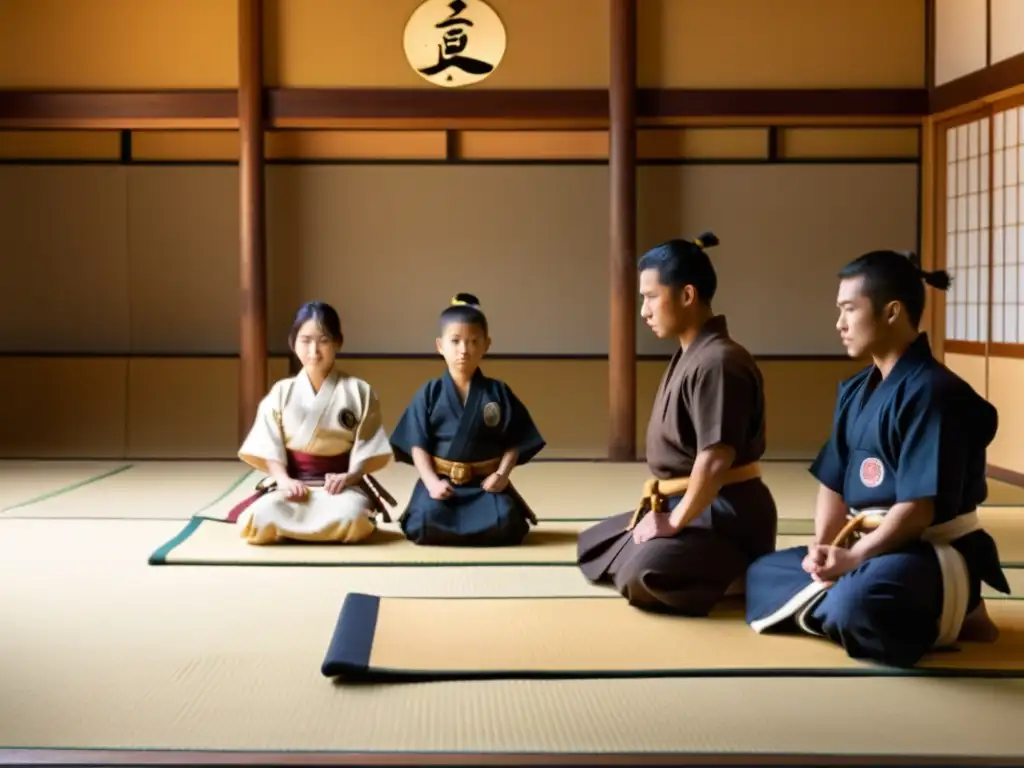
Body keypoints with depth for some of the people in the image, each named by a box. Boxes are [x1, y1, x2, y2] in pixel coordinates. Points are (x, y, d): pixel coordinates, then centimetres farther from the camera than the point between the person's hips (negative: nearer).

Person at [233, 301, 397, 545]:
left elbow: (367, 448, -1)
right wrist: (283, 479, -17)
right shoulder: (281, 392, 6)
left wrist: (349, 476, -19)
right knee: (262, 516, -31)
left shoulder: (359, 391, 3)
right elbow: (268, 448, 1)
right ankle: (326, 526, -3)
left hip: (341, 484, -1)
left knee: (349, 515, -37)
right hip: (293, 483, 1)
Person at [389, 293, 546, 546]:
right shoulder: (429, 393, 2)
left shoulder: (498, 392, 3)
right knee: (426, 524, -27)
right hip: (441, 481, 0)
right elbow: (418, 445, -1)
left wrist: (502, 474, -13)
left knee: (503, 524, -27)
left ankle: (461, 521, 6)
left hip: (486, 483, 0)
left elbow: (514, 442, 4)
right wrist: (431, 482, -15)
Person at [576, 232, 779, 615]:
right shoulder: (687, 355, 12)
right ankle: (736, 572, 13)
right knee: (593, 545, 21)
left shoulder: (717, 362, -21)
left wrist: (675, 522, -19)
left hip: (726, 514, -11)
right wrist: (661, 510, 6)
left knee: (643, 577, -34)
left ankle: (747, 576, -7)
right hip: (682, 503, 11)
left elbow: (714, 462, -27)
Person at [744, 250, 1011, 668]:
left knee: (856, 604, -39)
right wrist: (823, 548, -8)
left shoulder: (931, 392, -19)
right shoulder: (855, 391, 10)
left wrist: (852, 559, -23)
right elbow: (833, 482, 9)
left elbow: (918, 508, -23)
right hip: (868, 543, 10)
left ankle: (950, 618, -6)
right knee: (764, 573, 10)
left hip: (934, 553, -9)